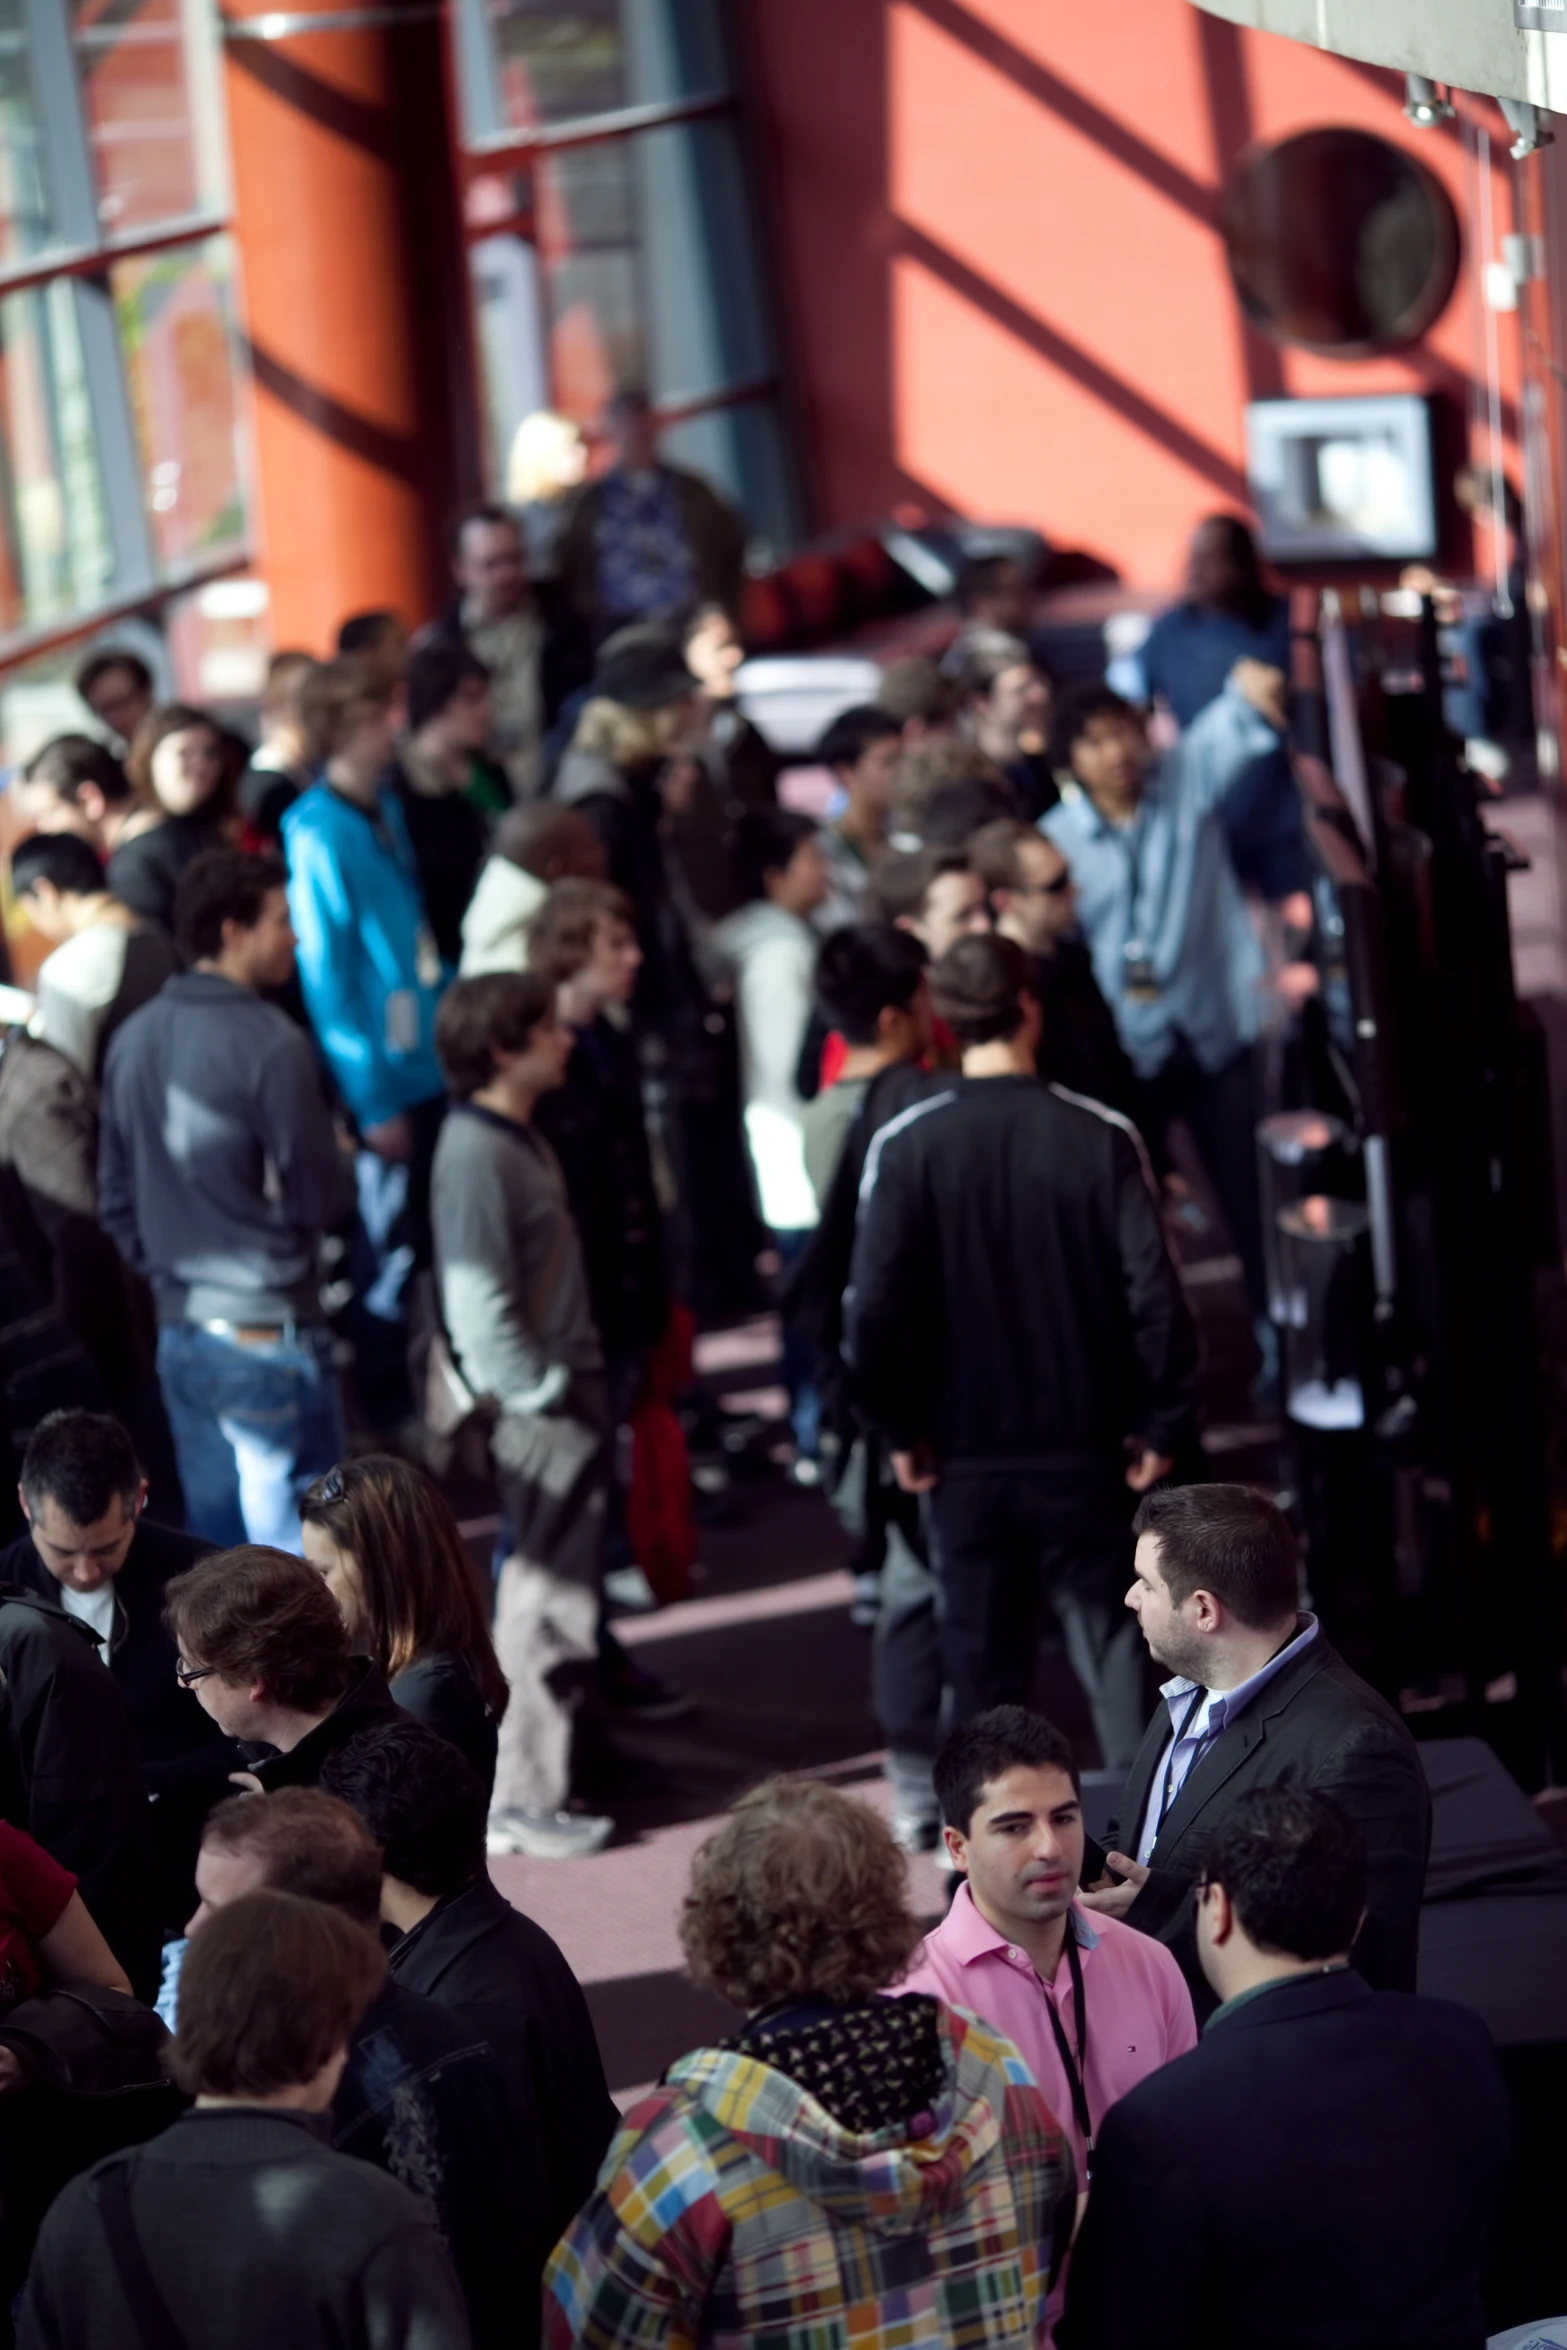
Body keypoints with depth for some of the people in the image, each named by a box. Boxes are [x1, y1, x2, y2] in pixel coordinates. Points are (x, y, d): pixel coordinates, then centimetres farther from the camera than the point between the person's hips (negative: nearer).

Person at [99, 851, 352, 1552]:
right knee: (294, 1551, -1)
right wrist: (343, 1162, 7)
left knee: (214, 1544, 15)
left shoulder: (134, 1040, 6)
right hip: (267, 1334, -7)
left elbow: (115, 1198, 12)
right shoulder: (271, 1045, -16)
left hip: (179, 1334, 7)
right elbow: (321, 1198, -13)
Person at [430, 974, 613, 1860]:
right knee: (551, 1604, -4)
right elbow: (477, 1306, -22)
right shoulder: (476, 1154, -19)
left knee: (552, 1591, 17)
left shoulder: (521, 1139, 11)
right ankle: (525, 1802, 4)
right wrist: (544, 1401, -17)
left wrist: (580, 1391, 16)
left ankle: (533, 1780, 27)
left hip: (569, 1396, 10)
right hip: (541, 1416, -10)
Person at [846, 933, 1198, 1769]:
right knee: (1111, 1647, 7)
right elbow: (1155, 1293, -13)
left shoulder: (906, 1146, -9)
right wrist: (1162, 1422, -2)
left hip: (964, 1456, 1)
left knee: (984, 1667, 12)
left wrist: (901, 1430, 1)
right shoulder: (1100, 1137, -10)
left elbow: (874, 1310, -12)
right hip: (1086, 1450, -1)